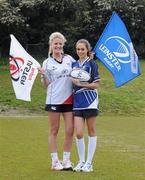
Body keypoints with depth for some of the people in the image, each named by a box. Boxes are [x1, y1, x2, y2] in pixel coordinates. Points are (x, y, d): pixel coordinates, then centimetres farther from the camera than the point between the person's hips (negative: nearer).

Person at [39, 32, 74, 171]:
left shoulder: (69, 59, 9)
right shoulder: (47, 63, 2)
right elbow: (46, 85, 3)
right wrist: (43, 75, -16)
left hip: (69, 100, 3)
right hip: (54, 100, -3)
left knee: (69, 131, 0)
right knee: (54, 131, 4)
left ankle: (66, 160, 10)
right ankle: (55, 161, 10)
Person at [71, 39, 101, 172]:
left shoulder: (91, 64, -2)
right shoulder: (74, 65, 14)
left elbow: (96, 84, -6)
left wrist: (81, 84, -13)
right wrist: (73, 81, 2)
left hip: (90, 101, -4)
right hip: (77, 102, 4)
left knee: (91, 132, 4)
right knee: (79, 133, -2)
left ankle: (89, 162, 9)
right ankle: (81, 161, 12)